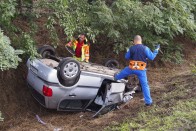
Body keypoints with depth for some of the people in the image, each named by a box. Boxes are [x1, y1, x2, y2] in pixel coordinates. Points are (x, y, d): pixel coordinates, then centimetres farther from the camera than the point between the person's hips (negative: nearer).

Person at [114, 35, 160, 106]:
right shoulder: (145, 48, -6)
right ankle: (148, 101, 8)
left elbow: (126, 57, 10)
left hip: (131, 68, 1)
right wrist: (156, 50, 11)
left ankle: (116, 77, 59)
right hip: (141, 69, -1)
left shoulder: (131, 48, -1)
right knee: (144, 85, 5)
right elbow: (151, 57, -3)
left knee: (123, 73, 32)